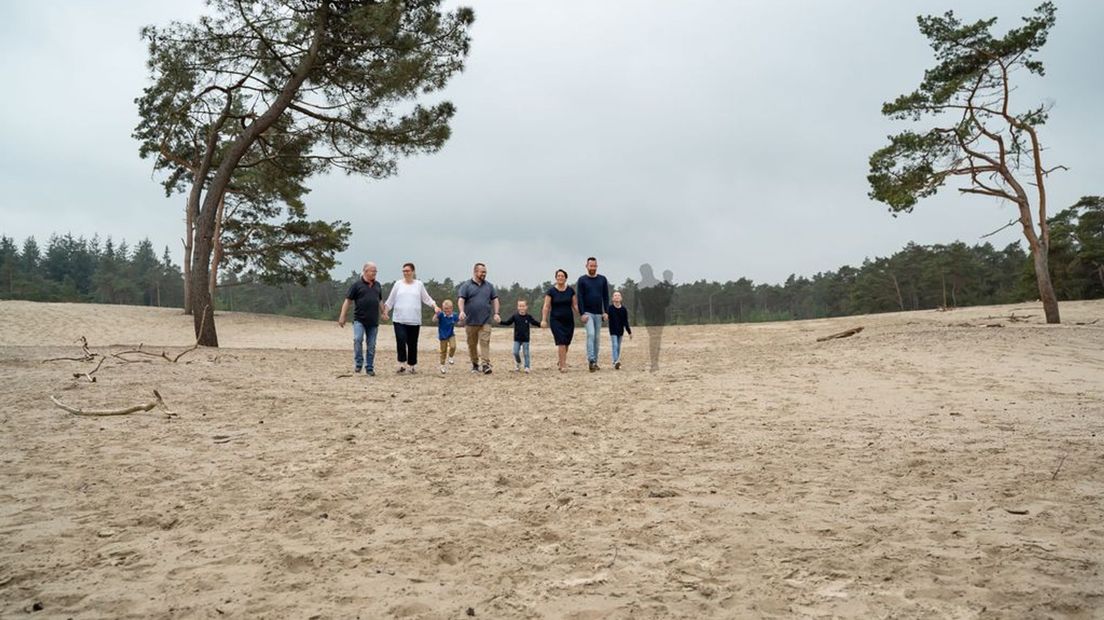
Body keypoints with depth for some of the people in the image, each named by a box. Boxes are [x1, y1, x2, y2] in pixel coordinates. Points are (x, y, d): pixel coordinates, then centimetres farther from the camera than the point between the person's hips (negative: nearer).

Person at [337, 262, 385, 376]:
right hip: (359, 320, -4)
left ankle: (369, 368, 13)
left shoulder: (377, 285, 14)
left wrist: (383, 312, 22)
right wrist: (342, 317, -8)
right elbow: (348, 301, -3)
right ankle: (358, 363, -5)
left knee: (371, 346, 5)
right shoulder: (357, 284, -2)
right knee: (358, 339, -20)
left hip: (373, 321, 4)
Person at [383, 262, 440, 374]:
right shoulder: (398, 284, 7)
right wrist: (385, 311, 1)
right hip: (399, 320, -1)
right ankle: (402, 364, -9)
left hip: (414, 321, 1)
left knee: (412, 344, 5)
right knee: (401, 341, -17)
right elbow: (390, 300, 10)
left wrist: (435, 306, -6)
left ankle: (411, 366, 18)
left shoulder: (419, 284, 8)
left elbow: (427, 299, 8)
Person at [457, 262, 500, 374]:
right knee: (472, 344, 8)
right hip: (471, 321, -1)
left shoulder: (489, 286, 13)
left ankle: (485, 364, -15)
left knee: (485, 342, -10)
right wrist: (462, 311, -25)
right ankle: (475, 364, 21)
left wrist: (496, 313, 2)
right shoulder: (466, 286, 2)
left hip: (485, 320, 1)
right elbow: (461, 299, -8)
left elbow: (495, 300, 14)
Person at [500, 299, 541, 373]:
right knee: (515, 352, -2)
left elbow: (535, 322, 6)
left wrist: (540, 324, -12)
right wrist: (500, 322, -13)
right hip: (517, 339, 1)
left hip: (526, 339, -1)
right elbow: (508, 322, 2)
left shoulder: (528, 316, -3)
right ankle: (518, 364, 23)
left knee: (526, 353, 1)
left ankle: (527, 367, 9)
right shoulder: (515, 316, -3)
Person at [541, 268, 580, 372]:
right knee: (561, 342, -13)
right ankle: (563, 366, -10)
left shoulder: (570, 291, 5)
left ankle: (561, 362, 33)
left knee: (566, 343, 9)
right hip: (556, 320, -3)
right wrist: (544, 319, -13)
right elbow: (546, 307, -5)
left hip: (569, 320, 3)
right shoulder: (551, 291, -2)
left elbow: (575, 305, 8)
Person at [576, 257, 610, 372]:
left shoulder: (602, 279, 8)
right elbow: (579, 298, -6)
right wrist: (582, 313, -14)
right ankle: (591, 361, -24)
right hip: (587, 313, -4)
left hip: (598, 314, 4)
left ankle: (595, 362, 14)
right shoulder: (582, 280, -1)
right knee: (590, 334, -18)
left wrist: (606, 312, -1)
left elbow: (606, 297, 8)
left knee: (597, 337, 7)